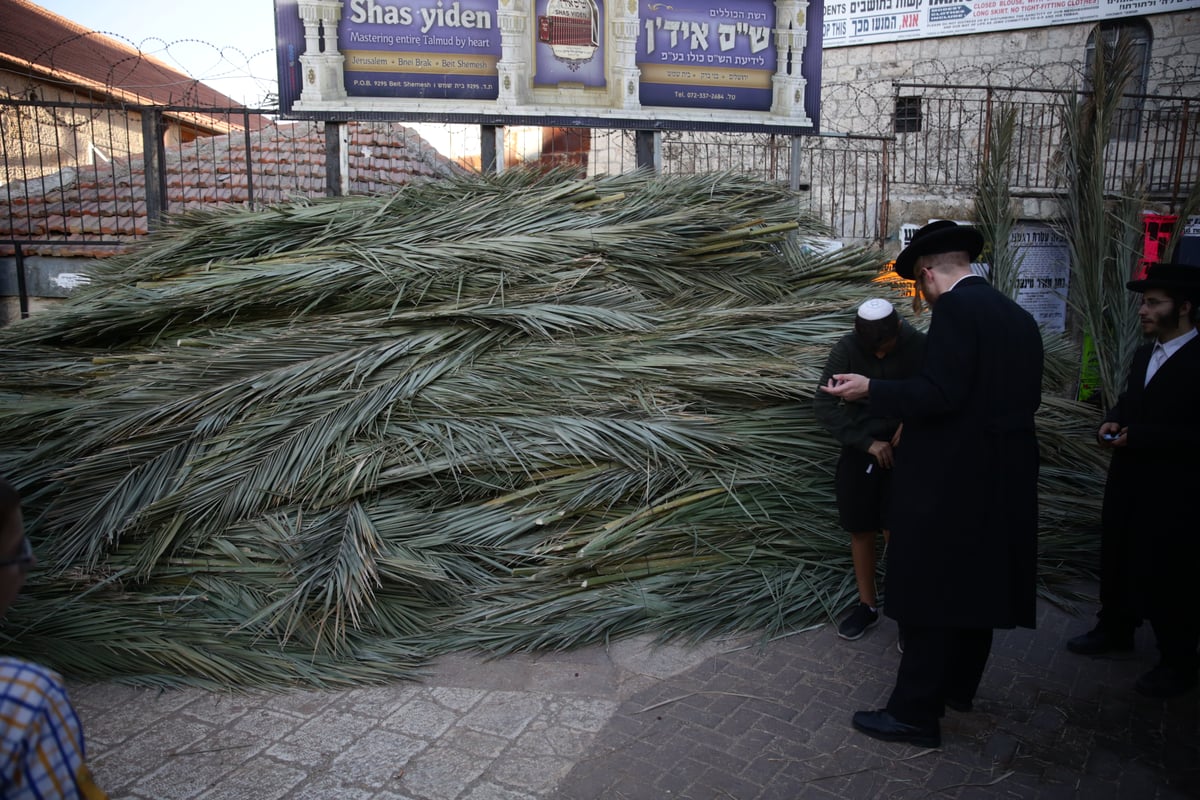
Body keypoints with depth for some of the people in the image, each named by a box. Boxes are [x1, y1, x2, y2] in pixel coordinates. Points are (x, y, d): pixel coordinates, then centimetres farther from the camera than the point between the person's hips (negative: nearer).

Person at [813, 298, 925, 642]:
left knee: (895, 532, -8)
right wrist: (867, 442, -19)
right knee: (861, 531, 8)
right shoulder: (845, 350, -14)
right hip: (859, 449, 2)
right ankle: (867, 605, 25)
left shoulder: (919, 346, -14)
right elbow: (824, 406, -15)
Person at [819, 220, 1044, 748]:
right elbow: (1027, 398, 13)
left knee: (928, 595, 1)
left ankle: (916, 713, 10)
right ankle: (958, 686, 36)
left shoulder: (955, 307, -16)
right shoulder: (1018, 317, 10)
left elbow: (941, 393, -24)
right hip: (1003, 479, 9)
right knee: (975, 584, 20)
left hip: (950, 478, -9)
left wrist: (870, 389, -16)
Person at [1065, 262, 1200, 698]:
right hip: (1126, 482, 8)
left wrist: (1139, 436, -25)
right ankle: (1115, 629, 40)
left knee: (1163, 576, 3)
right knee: (1116, 560, 20)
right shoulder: (1144, 355, 10)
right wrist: (1111, 422, -1)